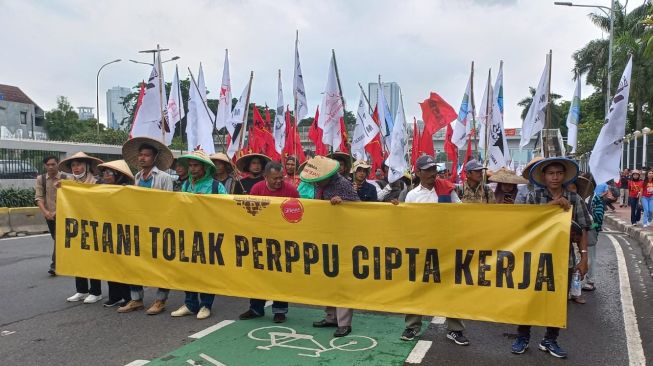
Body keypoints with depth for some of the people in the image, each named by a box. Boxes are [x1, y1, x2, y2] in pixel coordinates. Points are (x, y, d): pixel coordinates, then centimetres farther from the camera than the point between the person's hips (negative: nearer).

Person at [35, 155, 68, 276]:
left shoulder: (65, 178, -8)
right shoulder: (41, 178, 0)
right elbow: (39, 197, -4)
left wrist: (57, 211, -23)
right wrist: (45, 211, -18)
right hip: (49, 214, 4)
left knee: (58, 238, -11)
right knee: (55, 238, 15)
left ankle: (55, 265, -8)